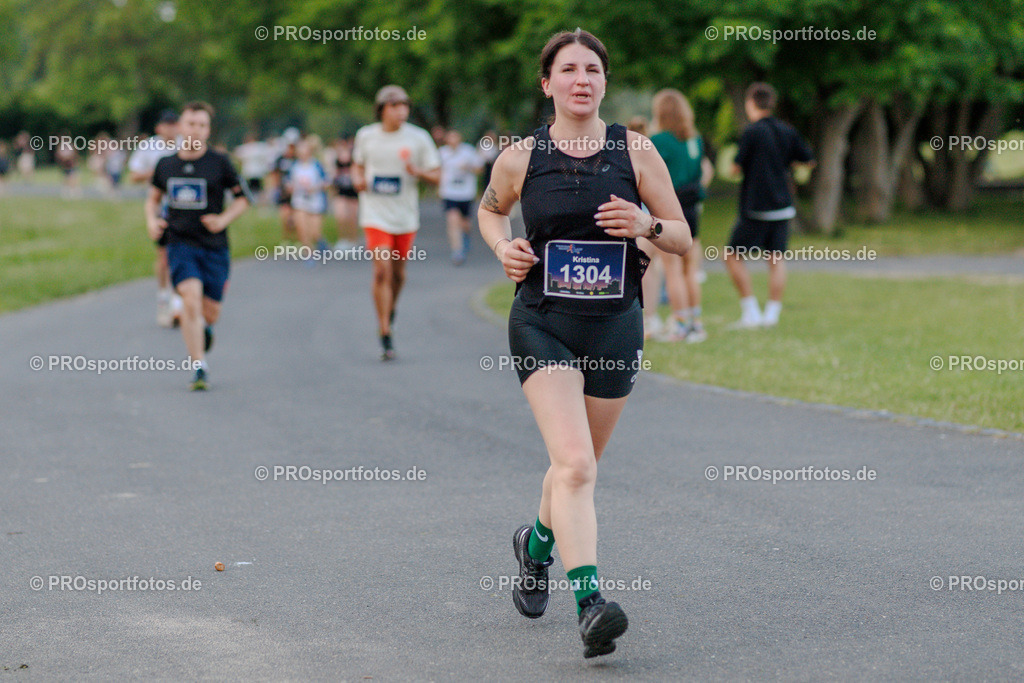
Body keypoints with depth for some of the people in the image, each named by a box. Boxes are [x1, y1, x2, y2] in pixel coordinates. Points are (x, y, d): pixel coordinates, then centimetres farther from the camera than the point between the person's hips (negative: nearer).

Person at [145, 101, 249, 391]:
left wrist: (224, 219, -11)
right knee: (191, 299, -20)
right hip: (180, 244, 0)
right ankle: (199, 366, -14)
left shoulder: (220, 163, -2)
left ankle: (205, 329, 43)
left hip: (214, 246, 0)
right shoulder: (166, 164, 4)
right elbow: (153, 197, 20)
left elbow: (242, 198, 5)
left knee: (210, 311, 3)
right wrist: (152, 220, 1)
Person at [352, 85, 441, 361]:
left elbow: (436, 176, 1)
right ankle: (385, 336, -11)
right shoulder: (366, 136, 1)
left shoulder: (418, 138, -3)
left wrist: (417, 171, -19)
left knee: (398, 271, 11)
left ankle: (391, 307, 45)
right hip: (376, 215, -1)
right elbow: (357, 165, 19)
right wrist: (358, 179, -3)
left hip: (406, 216, 1)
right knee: (382, 270, -14)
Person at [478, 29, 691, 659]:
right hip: (543, 326, -2)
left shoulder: (636, 152, -1)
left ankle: (537, 544, 48)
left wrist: (646, 224, -17)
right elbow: (489, 210, 20)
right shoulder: (520, 159, -1)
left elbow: (683, 239, 4)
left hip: (615, 328, 2)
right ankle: (590, 604, -27)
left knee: (578, 466, 17)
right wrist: (504, 248, 0)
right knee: (576, 465, -20)